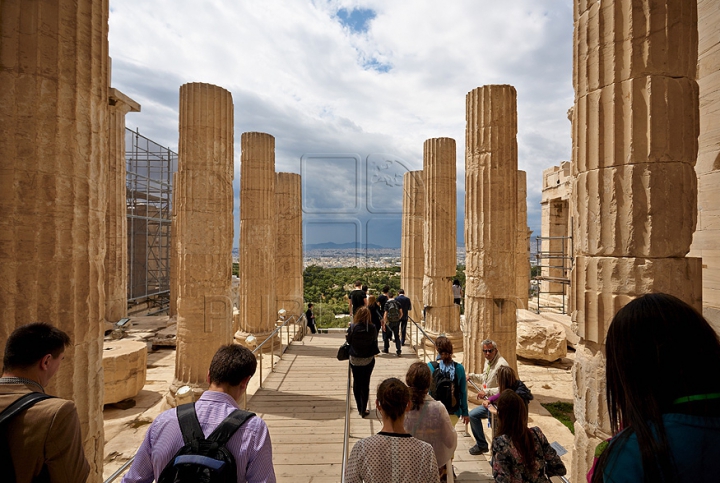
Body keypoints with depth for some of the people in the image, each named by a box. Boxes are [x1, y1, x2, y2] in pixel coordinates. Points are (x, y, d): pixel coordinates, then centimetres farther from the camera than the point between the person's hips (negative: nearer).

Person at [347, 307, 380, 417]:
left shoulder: (353, 327, -17)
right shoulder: (372, 328, -17)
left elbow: (348, 341, -4)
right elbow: (375, 342, -5)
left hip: (354, 359, 1)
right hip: (368, 359, 0)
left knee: (356, 383, 17)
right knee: (365, 384, 11)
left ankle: (359, 408, 27)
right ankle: (363, 410, 16)